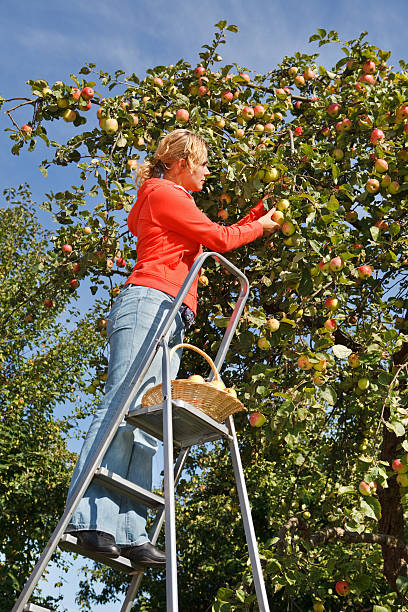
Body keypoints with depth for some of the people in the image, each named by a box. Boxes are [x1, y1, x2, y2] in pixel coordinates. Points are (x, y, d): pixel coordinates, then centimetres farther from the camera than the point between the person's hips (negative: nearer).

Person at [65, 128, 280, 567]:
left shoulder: (172, 202, 34)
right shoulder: (163, 194, 6)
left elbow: (218, 240, 37)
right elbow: (219, 238, 3)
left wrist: (256, 214, 38)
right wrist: (258, 228, 20)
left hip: (170, 321, 10)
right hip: (148, 303, -9)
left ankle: (127, 532, -12)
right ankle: (89, 520, -29)